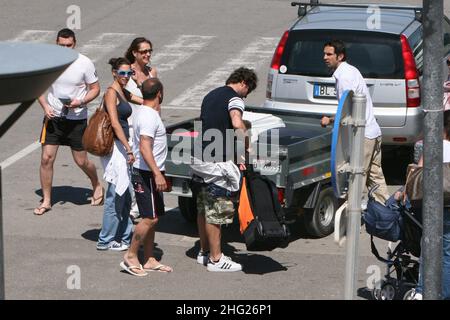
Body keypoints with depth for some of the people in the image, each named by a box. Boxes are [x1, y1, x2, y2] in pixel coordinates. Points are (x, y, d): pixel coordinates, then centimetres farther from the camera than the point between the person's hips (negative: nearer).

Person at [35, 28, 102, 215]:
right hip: (53, 117, 2)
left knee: (81, 161, 6)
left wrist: (80, 102, -20)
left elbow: (95, 89, -2)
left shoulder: (84, 63, -10)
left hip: (77, 118, -2)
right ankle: (46, 201, 9)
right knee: (46, 158, -4)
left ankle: (97, 186, 36)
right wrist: (45, 107, -10)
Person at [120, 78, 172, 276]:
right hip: (147, 174, -11)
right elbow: (145, 148, -28)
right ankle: (130, 256, -4)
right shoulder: (149, 117, -19)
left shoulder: (144, 112, 14)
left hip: (150, 174, 11)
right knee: (150, 218, -10)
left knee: (152, 218, 12)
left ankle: (149, 260, 16)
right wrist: (157, 174, -31)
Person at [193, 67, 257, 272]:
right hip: (215, 161, -9)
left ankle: (204, 252, 27)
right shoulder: (234, 97, -9)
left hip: (199, 158, 9)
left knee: (203, 208, 17)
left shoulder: (211, 95, 19)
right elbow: (237, 124, -27)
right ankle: (215, 259, 2)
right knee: (216, 211, -3)